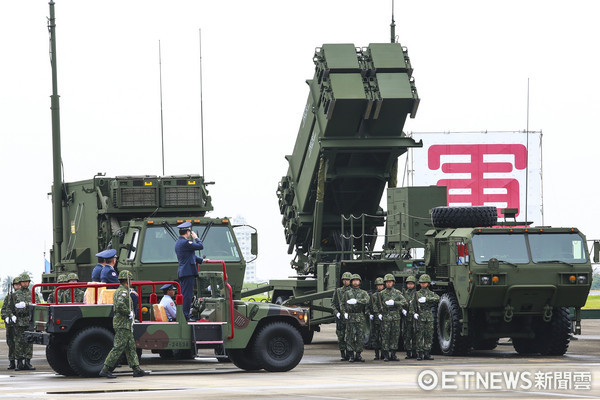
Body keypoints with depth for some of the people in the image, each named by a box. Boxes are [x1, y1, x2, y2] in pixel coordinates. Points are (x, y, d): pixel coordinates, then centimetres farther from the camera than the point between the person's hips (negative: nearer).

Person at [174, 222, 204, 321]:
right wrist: (196, 237, 3)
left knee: (184, 294, 13)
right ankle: (185, 315, -9)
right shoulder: (185, 242, -15)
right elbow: (200, 246, -13)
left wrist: (201, 260, 33)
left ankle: (183, 315, 16)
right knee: (187, 294, -8)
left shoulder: (178, 243, 18)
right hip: (188, 271, -10)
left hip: (182, 272, 10)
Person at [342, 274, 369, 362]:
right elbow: (343, 304, 9)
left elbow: (366, 301, -11)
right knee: (350, 336, -4)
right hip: (350, 317, 0)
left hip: (360, 317, 0)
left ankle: (358, 354, 6)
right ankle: (351, 355, -1)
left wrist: (356, 301, -22)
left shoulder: (364, 293, 10)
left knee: (360, 336, 0)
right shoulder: (347, 293, 13)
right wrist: (345, 313, -8)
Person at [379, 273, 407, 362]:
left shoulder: (397, 293, 8)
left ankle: (393, 354, 8)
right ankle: (386, 355, -2)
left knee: (395, 336, 2)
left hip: (396, 317, 1)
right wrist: (379, 313, -2)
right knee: (385, 336, -5)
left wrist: (394, 303, -15)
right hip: (385, 317, -1)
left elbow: (404, 303, -4)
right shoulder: (382, 293, 8)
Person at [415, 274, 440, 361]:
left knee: (429, 335, 1)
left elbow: (437, 298, -10)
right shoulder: (417, 294, 8)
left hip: (429, 316, 2)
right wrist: (414, 313, -14)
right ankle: (419, 354, -5)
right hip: (420, 317, -2)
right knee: (419, 335, -6)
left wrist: (426, 299, -20)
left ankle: (427, 353, 6)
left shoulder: (431, 294, 11)